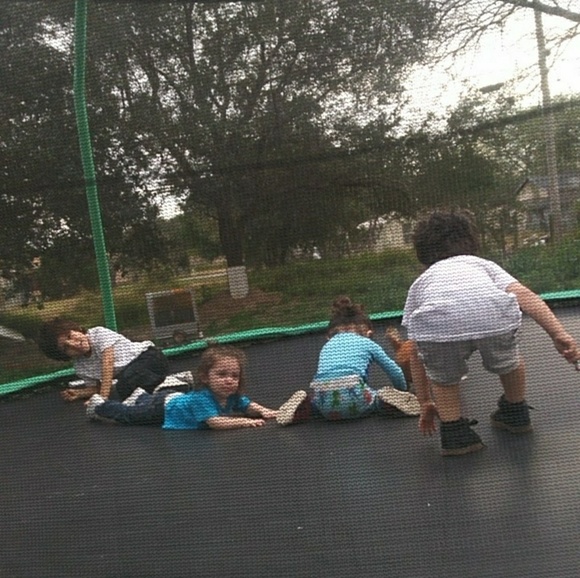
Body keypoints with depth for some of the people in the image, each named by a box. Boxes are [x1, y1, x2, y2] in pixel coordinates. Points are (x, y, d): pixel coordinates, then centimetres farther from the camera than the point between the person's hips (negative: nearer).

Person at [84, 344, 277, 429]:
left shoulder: (233, 396, -21)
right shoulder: (202, 397, -44)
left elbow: (249, 405, -9)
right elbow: (214, 422, -52)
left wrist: (263, 411, -30)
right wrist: (244, 422, -54)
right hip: (163, 407, -6)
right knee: (127, 416, 17)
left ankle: (140, 396, 64)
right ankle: (99, 405, 40)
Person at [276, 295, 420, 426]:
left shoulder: (327, 345, 29)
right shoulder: (368, 343, 23)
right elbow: (396, 373, 28)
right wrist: (402, 393, 48)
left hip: (325, 403, 3)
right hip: (352, 399, -2)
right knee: (379, 398, 28)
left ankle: (305, 406, 5)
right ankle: (389, 400, -5)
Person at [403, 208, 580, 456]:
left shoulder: (420, 282, 38)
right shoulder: (483, 264, 39)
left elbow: (416, 353, 37)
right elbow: (525, 295, 17)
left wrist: (426, 403, 45)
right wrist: (559, 334, 8)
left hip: (438, 323, -1)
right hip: (494, 314, 1)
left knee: (443, 379, 31)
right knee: (508, 361, 35)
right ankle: (516, 414, 51)